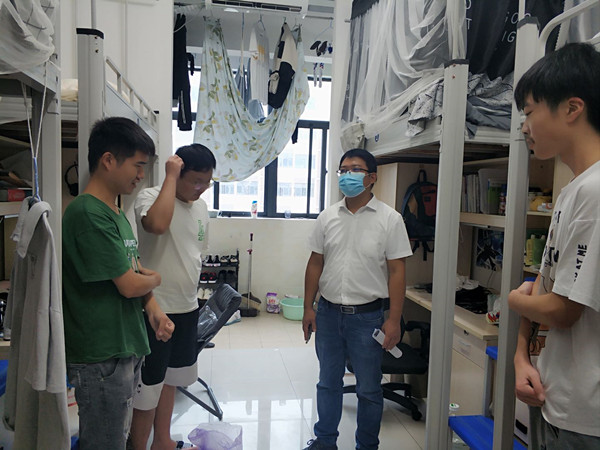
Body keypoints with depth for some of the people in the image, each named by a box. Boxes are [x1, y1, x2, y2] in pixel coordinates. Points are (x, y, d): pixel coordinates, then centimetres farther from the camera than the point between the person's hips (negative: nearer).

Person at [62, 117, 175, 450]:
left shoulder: (116, 214, 9)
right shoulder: (88, 214, -21)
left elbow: (136, 269, 13)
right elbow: (129, 284, -22)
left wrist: (153, 310, -3)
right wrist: (156, 279, -1)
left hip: (126, 348, 9)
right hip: (101, 358, -9)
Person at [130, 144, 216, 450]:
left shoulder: (201, 206, 7)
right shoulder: (150, 197, -15)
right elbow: (157, 224, -40)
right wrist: (171, 177, -28)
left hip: (187, 309, 8)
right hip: (156, 310, -7)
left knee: (171, 379, 22)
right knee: (149, 387, 6)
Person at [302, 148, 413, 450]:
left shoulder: (389, 219, -7)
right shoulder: (328, 217, 4)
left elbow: (396, 271, -8)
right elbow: (315, 264, 7)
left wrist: (394, 320, -12)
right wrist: (308, 308, 4)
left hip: (367, 315, -3)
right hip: (328, 312, 4)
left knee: (369, 389, 12)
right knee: (328, 382, 19)